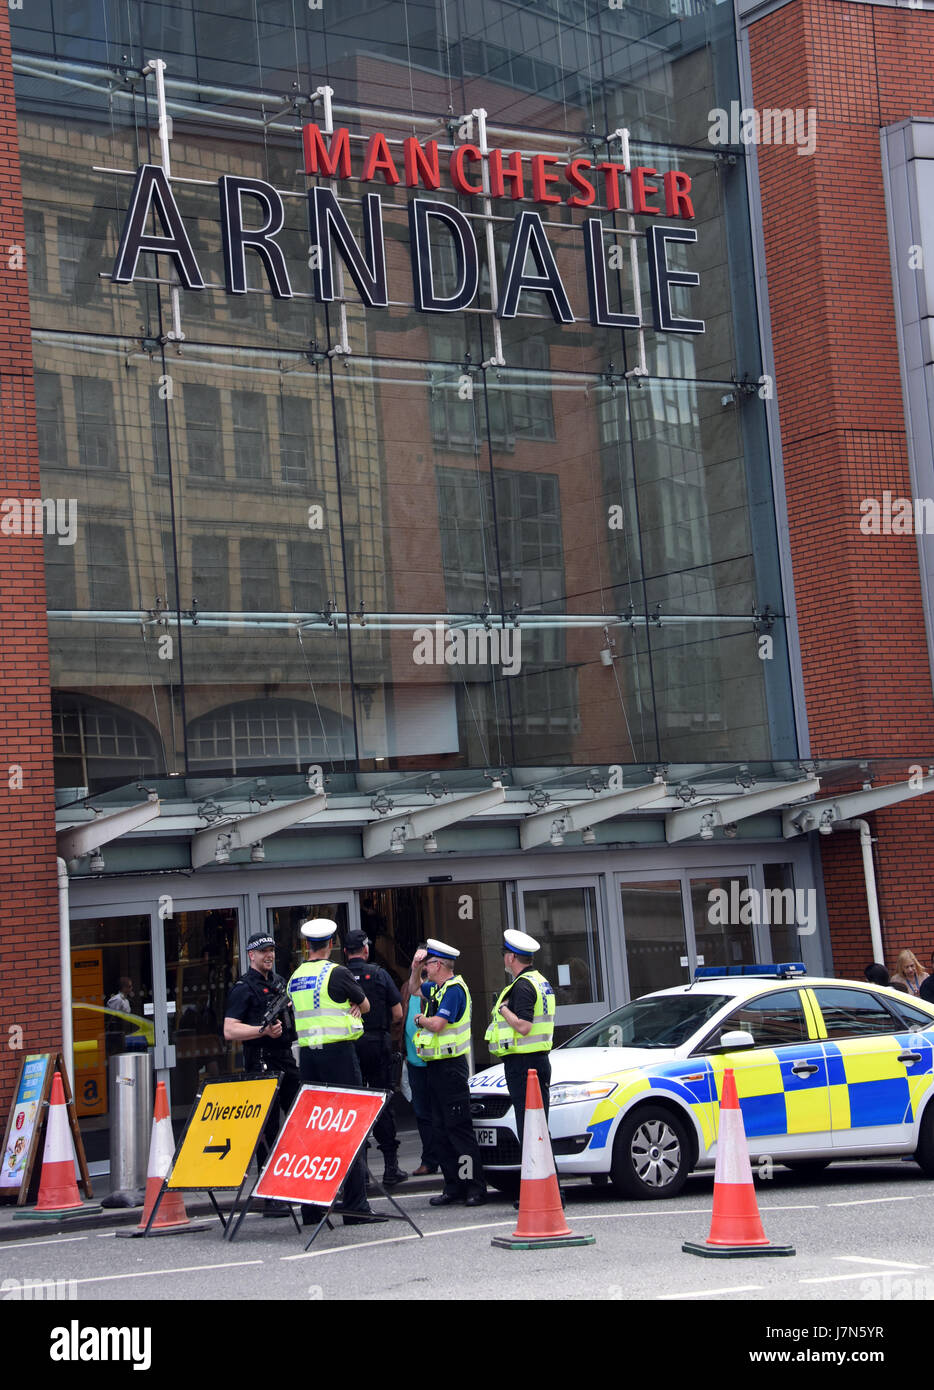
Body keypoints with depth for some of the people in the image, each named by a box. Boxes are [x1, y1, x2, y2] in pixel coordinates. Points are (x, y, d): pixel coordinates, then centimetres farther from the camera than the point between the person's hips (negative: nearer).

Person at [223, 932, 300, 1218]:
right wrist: (264, 1030, -23)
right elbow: (230, 1031, -13)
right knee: (267, 1130, -6)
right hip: (260, 1063, -7)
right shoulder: (243, 988, -6)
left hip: (286, 1060, 7)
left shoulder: (280, 982, 17)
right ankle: (270, 1198, -3)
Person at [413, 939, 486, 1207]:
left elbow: (437, 1024, -25)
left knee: (458, 1128, -10)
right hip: (436, 1067, 10)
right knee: (441, 1129, 9)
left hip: (451, 1066, -10)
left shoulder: (454, 989, -15)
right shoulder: (438, 988, 15)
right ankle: (454, 1186, 13)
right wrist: (417, 965, 17)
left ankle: (475, 1188, -9)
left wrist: (420, 1019, -4)